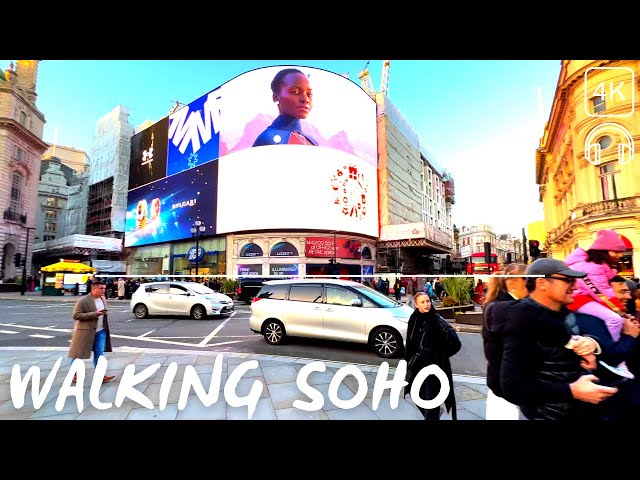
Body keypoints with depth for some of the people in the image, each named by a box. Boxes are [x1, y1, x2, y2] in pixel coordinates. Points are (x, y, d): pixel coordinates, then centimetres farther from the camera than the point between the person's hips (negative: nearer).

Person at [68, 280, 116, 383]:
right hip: (85, 332, -5)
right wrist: (94, 314, -23)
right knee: (78, 354, 8)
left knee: (99, 353, 5)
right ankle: (74, 374, 26)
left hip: (100, 331, 6)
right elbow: (76, 315, -17)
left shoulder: (103, 299, 8)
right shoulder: (83, 301, -13)